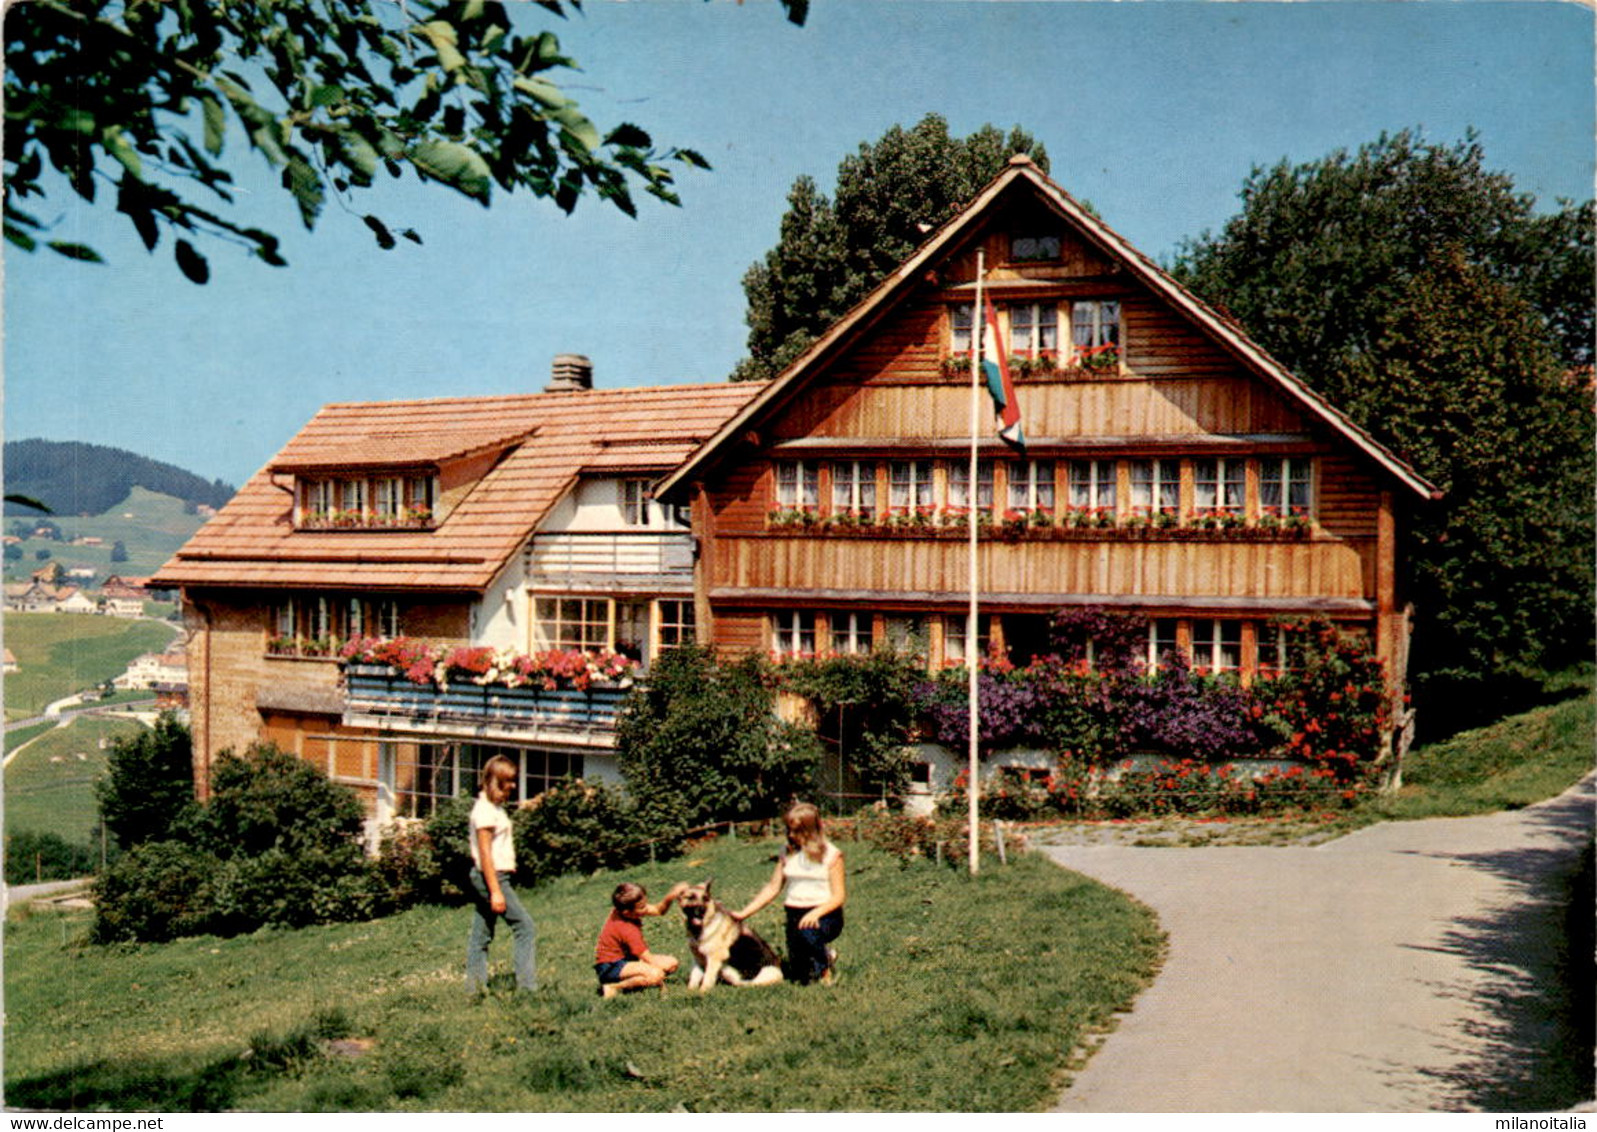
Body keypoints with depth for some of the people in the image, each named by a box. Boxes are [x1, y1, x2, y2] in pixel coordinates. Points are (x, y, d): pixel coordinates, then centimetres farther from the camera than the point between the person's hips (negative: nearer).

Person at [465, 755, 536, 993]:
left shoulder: (494, 807, 15)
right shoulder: (485, 810, -14)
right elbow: (485, 852, -19)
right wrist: (495, 891, -21)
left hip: (482, 878, 10)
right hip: (491, 877, -10)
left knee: (481, 935, 9)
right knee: (525, 927, -8)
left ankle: (475, 987, 12)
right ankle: (526, 986, -7)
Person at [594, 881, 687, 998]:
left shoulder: (621, 911, -5)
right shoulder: (628, 930, -28)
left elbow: (658, 910, 2)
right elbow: (648, 959, -23)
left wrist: (670, 897, -17)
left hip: (626, 959, 9)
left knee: (672, 963, 2)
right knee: (656, 974, -34)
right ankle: (614, 987, -18)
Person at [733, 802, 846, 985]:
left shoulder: (831, 854, -4)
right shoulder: (787, 853, 9)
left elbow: (839, 895, -7)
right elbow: (772, 887, 10)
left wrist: (816, 913, -25)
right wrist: (744, 914, 3)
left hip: (825, 915, -4)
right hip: (795, 914, 4)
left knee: (807, 934, -38)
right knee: (800, 976, -11)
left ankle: (824, 965, -4)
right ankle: (825, 955, 23)